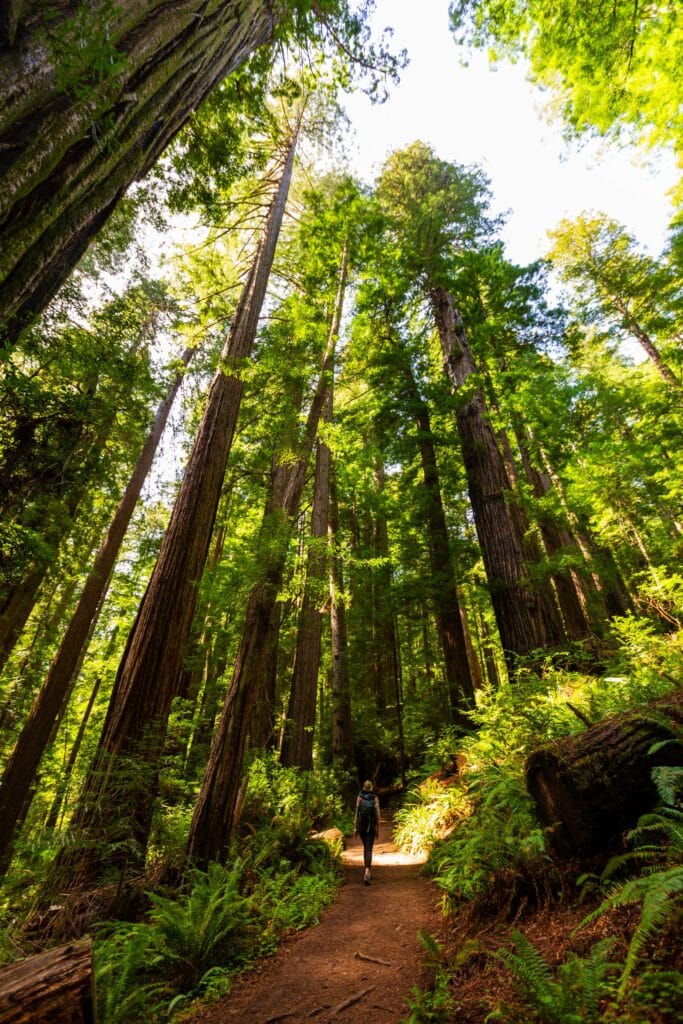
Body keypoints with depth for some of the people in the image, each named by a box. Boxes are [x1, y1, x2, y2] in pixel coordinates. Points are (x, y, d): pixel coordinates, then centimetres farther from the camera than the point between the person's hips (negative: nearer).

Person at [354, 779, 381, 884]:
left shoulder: (359, 797, -1)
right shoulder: (375, 798, -2)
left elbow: (357, 812, -4)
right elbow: (377, 814, -3)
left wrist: (355, 827, -1)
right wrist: (378, 829, 5)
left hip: (361, 826, 2)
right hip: (371, 826, -2)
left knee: (366, 847, 22)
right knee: (369, 849, -2)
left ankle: (368, 871, 28)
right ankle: (366, 873, -21)